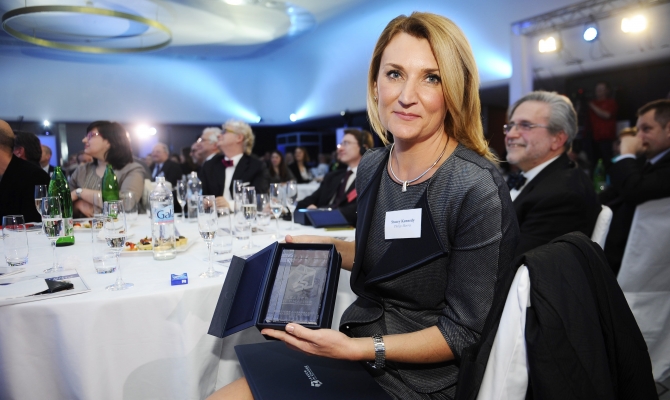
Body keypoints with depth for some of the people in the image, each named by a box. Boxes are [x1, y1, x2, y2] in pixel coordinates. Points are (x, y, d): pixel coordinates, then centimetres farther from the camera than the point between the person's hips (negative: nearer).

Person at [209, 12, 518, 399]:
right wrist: (330, 247, 0)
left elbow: (464, 332, -17)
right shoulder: (372, 167, -1)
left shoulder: (476, 190, -22)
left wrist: (359, 349, -25)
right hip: (356, 343, 6)